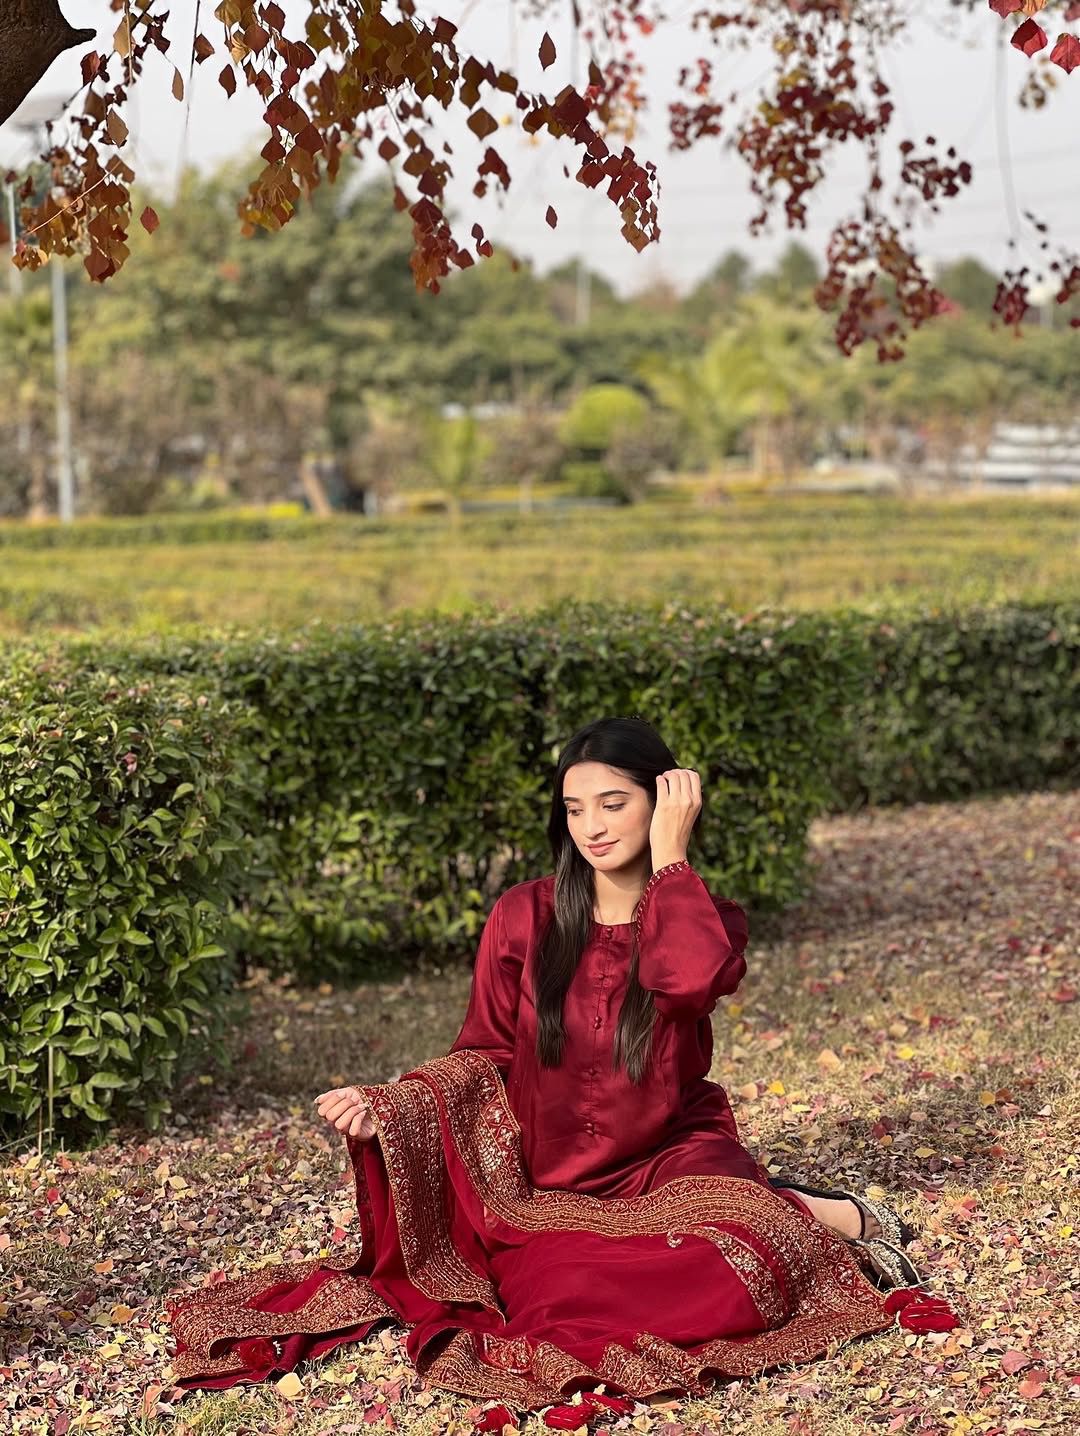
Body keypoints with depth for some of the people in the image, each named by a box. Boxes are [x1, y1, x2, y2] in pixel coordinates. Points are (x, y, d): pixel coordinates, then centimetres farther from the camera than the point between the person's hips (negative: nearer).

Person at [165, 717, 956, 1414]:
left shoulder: (704, 919, -1)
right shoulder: (524, 917, 1)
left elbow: (691, 977, -26)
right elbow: (486, 1056, 5)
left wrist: (669, 854, -15)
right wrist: (388, 1103, -13)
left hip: (673, 1158, -3)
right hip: (551, 1181, 4)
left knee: (734, 1274, -35)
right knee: (562, 1296, -27)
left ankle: (835, 1217, 0)